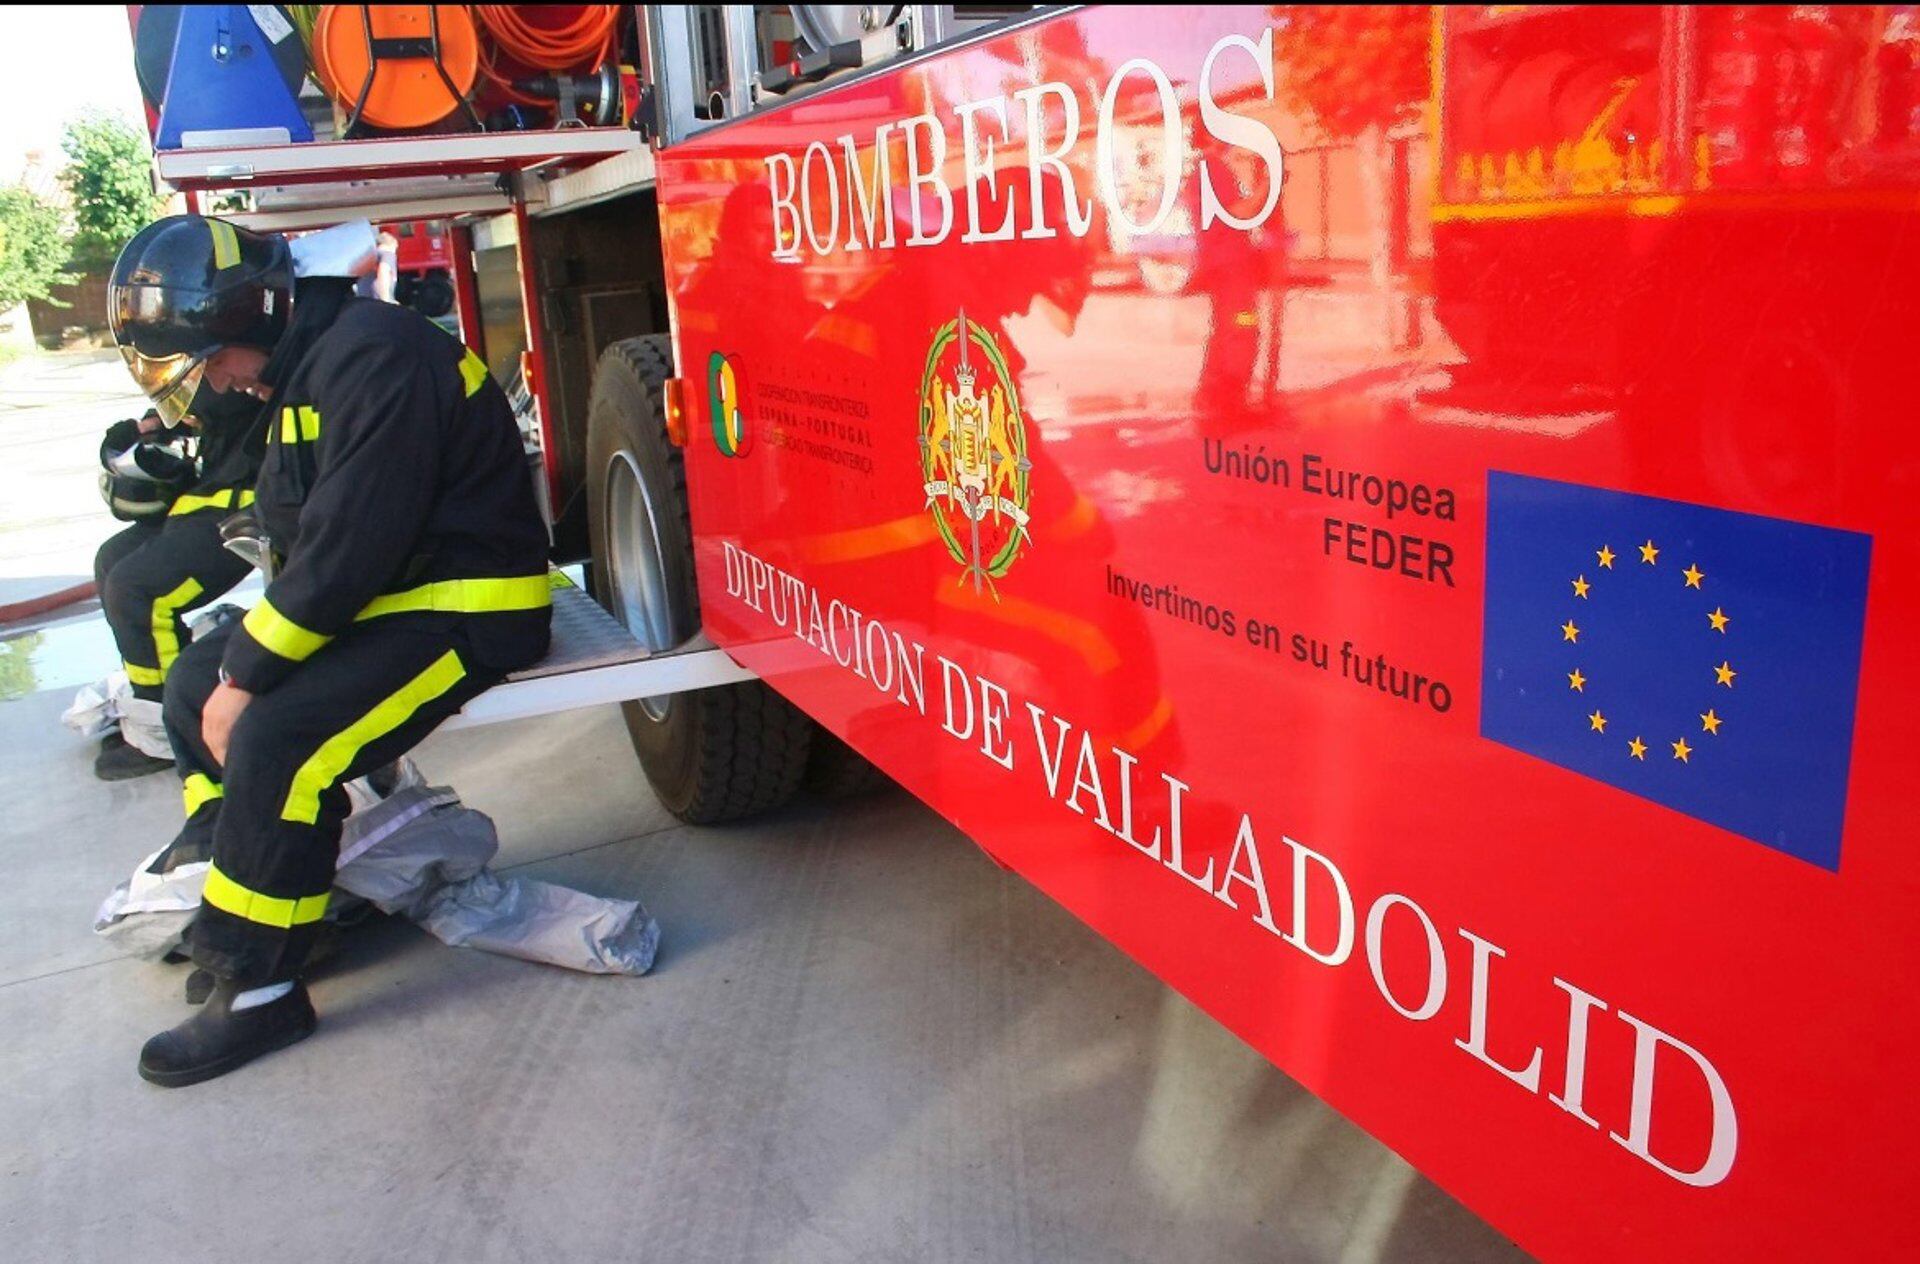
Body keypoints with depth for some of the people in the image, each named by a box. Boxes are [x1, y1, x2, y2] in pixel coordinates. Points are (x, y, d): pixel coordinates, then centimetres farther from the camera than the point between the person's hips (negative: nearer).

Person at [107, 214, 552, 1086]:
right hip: (375, 599, 11)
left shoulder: (373, 359, -21)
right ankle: (228, 881, 18)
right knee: (195, 686, 13)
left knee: (275, 743, -25)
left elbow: (349, 549, -25)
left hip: (466, 611, -11)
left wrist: (248, 676, -16)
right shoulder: (305, 368, 12)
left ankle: (259, 987, -10)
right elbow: (296, 534, 15)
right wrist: (230, 670, 5)